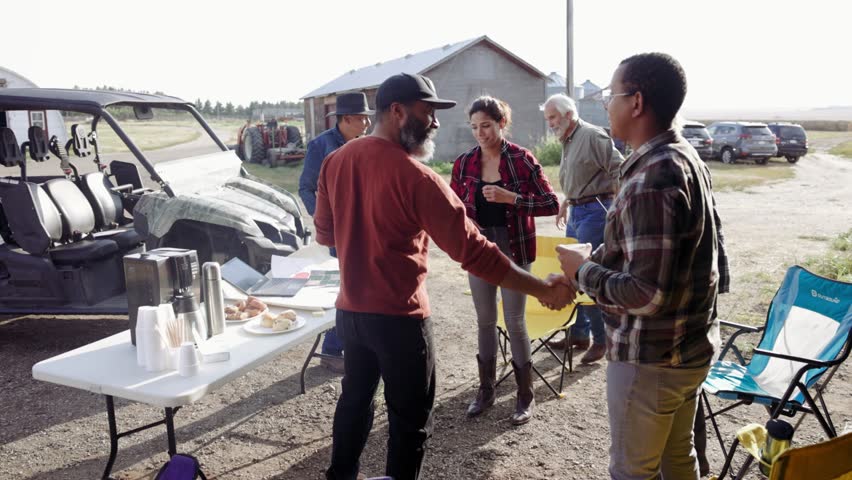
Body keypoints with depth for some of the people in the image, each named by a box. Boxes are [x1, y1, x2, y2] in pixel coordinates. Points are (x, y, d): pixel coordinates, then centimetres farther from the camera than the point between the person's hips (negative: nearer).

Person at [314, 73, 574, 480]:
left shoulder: (335, 161, 0)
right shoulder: (415, 176, -20)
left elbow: (324, 233, 11)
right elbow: (473, 251, -22)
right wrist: (543, 290, -15)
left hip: (350, 310, 7)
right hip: (399, 318, -7)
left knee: (354, 398, 25)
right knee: (410, 419, 11)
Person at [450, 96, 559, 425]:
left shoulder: (522, 159, -9)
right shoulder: (465, 163, 0)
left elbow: (551, 204, -11)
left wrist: (510, 197, -22)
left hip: (514, 249, -3)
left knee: (514, 321, 2)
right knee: (485, 320, 13)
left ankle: (526, 396, 19)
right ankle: (486, 389, 29)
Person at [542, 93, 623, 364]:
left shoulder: (593, 136, -13)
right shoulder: (567, 141, 14)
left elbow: (619, 171, -16)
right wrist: (566, 204, 16)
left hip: (594, 211, -9)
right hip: (575, 212, 9)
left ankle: (602, 340, 7)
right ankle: (579, 334, 26)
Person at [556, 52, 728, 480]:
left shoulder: (651, 180, -26)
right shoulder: (688, 158, 5)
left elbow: (646, 294, -29)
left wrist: (583, 270, -14)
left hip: (650, 359, -9)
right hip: (692, 347, 9)